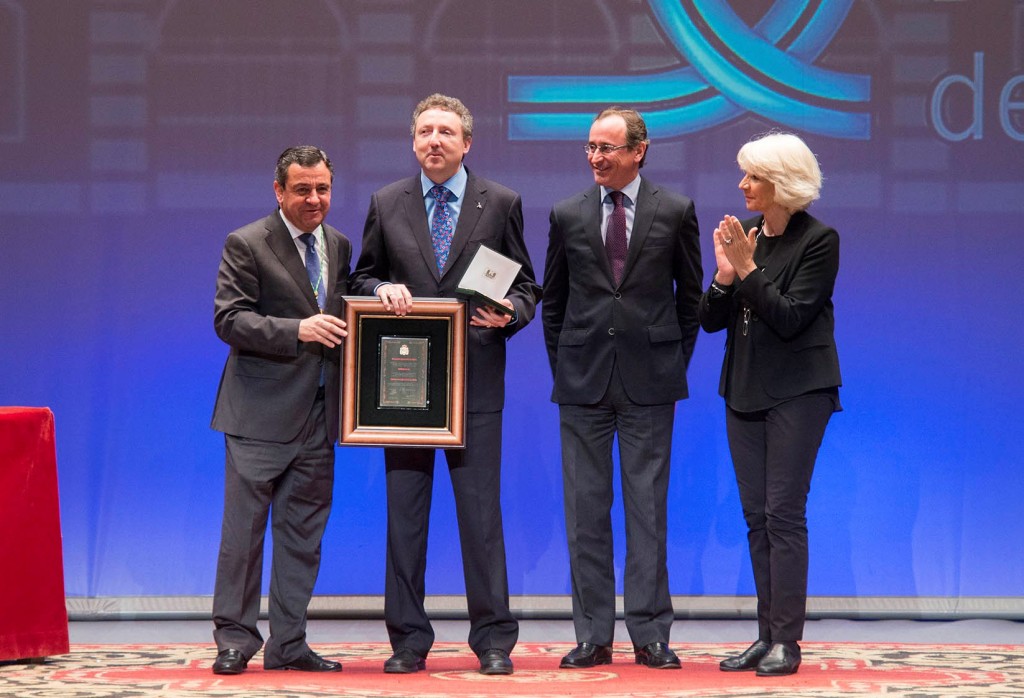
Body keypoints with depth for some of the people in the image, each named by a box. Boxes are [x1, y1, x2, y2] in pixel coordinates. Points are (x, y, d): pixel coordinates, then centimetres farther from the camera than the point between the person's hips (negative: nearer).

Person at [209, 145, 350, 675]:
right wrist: (296, 330, -24)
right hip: (262, 412, -6)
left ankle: (288, 643, 15)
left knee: (303, 531, 9)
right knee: (245, 527, -2)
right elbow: (229, 320, -13)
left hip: (318, 414, 6)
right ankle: (234, 640, 6)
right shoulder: (247, 245, -5)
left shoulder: (339, 246, 14)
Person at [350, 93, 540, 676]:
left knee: (481, 509, -2)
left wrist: (509, 313, -13)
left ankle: (493, 639, 4)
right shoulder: (386, 204, 10)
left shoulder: (501, 203, 6)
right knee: (405, 512, 4)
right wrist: (381, 290, -7)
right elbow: (362, 280, 15)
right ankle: (409, 640, 10)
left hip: (476, 377, -2)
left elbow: (526, 286, 8)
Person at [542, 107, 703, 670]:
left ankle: (650, 634, 4)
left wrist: (676, 360, 4)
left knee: (648, 508, 0)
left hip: (649, 381, -2)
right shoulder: (567, 215, 7)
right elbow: (553, 300, 13)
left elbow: (690, 295, 9)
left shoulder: (675, 211, 3)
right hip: (583, 381, 2)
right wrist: (562, 366, 7)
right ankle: (593, 636, 8)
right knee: (585, 510, 3)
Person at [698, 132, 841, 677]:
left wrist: (748, 270, -18)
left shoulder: (819, 240, -10)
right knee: (756, 517, 8)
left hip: (796, 390, -7)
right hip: (745, 388, 7)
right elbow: (710, 320, 6)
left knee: (783, 513, -9)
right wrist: (724, 274, -10)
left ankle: (786, 641, -5)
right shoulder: (744, 236, 8)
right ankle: (767, 636, 13)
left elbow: (790, 317, -16)